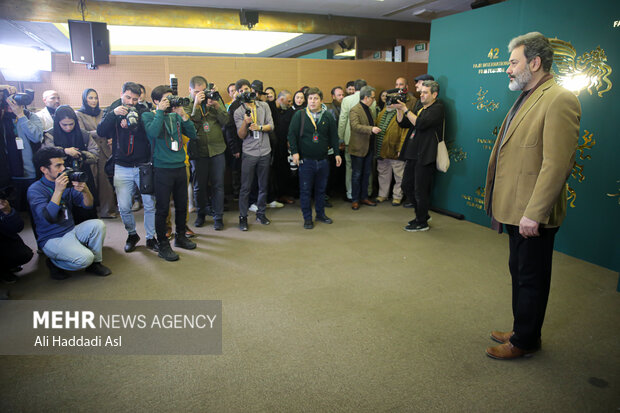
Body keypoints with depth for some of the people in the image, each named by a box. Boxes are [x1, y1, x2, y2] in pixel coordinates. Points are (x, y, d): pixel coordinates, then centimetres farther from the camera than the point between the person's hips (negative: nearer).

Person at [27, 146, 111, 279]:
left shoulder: (68, 183, 4)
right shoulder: (35, 189, -13)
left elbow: (88, 205, 0)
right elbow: (48, 218, -26)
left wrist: (85, 191, -22)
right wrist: (58, 191, -32)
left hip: (72, 231, 6)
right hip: (52, 238, -6)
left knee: (98, 224, -20)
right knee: (85, 258, -28)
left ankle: (95, 263, 0)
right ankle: (54, 263, 5)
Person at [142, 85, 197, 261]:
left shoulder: (176, 115, 11)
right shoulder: (148, 116, -1)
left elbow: (192, 134, 3)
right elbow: (153, 132, -22)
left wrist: (183, 114, -5)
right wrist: (160, 111, -14)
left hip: (180, 167, 5)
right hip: (163, 169, -5)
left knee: (182, 205, 14)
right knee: (162, 208, 1)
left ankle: (180, 236, 32)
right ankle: (163, 245, 12)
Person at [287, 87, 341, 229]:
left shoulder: (328, 116, 5)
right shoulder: (299, 115, -2)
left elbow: (334, 136, 10)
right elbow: (292, 134, -2)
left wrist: (337, 153, 6)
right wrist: (294, 151, -11)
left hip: (323, 160, 3)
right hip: (305, 160, -2)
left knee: (321, 189, 13)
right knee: (305, 190, 3)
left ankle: (320, 214, 30)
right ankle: (307, 218, 14)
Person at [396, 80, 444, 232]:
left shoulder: (437, 108, -7)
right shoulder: (421, 108, 19)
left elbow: (420, 124, -21)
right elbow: (403, 123, 18)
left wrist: (406, 109, -16)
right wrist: (399, 109, 3)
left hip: (425, 155, -9)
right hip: (413, 154, 9)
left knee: (420, 190, -2)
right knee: (407, 185, 14)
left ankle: (422, 222, 12)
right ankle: (421, 214, 30)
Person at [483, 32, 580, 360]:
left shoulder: (559, 100, -17)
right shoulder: (526, 98, 14)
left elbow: (557, 164, -23)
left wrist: (533, 213, -24)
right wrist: (501, 203, 15)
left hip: (533, 214, -9)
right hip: (517, 209, 10)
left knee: (531, 278, 6)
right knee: (519, 272, 20)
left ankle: (525, 341, 23)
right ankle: (521, 331, 37)